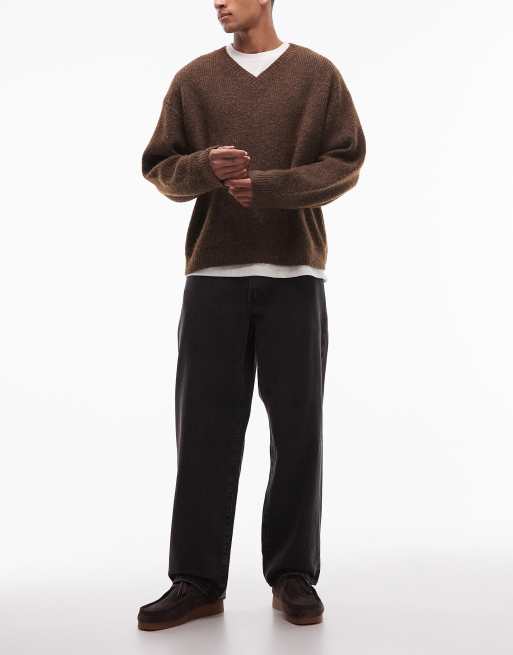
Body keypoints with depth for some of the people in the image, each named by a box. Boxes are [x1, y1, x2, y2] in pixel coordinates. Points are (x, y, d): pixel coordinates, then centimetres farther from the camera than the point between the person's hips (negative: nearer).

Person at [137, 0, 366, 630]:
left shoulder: (318, 75, 8)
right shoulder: (194, 78, 12)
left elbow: (347, 164, 1)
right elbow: (160, 169, 10)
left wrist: (266, 185, -12)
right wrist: (205, 166, -12)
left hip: (295, 275, -1)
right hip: (213, 274, 1)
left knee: (297, 426, 2)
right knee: (204, 425, 0)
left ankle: (294, 575, 15)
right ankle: (198, 580, 9)